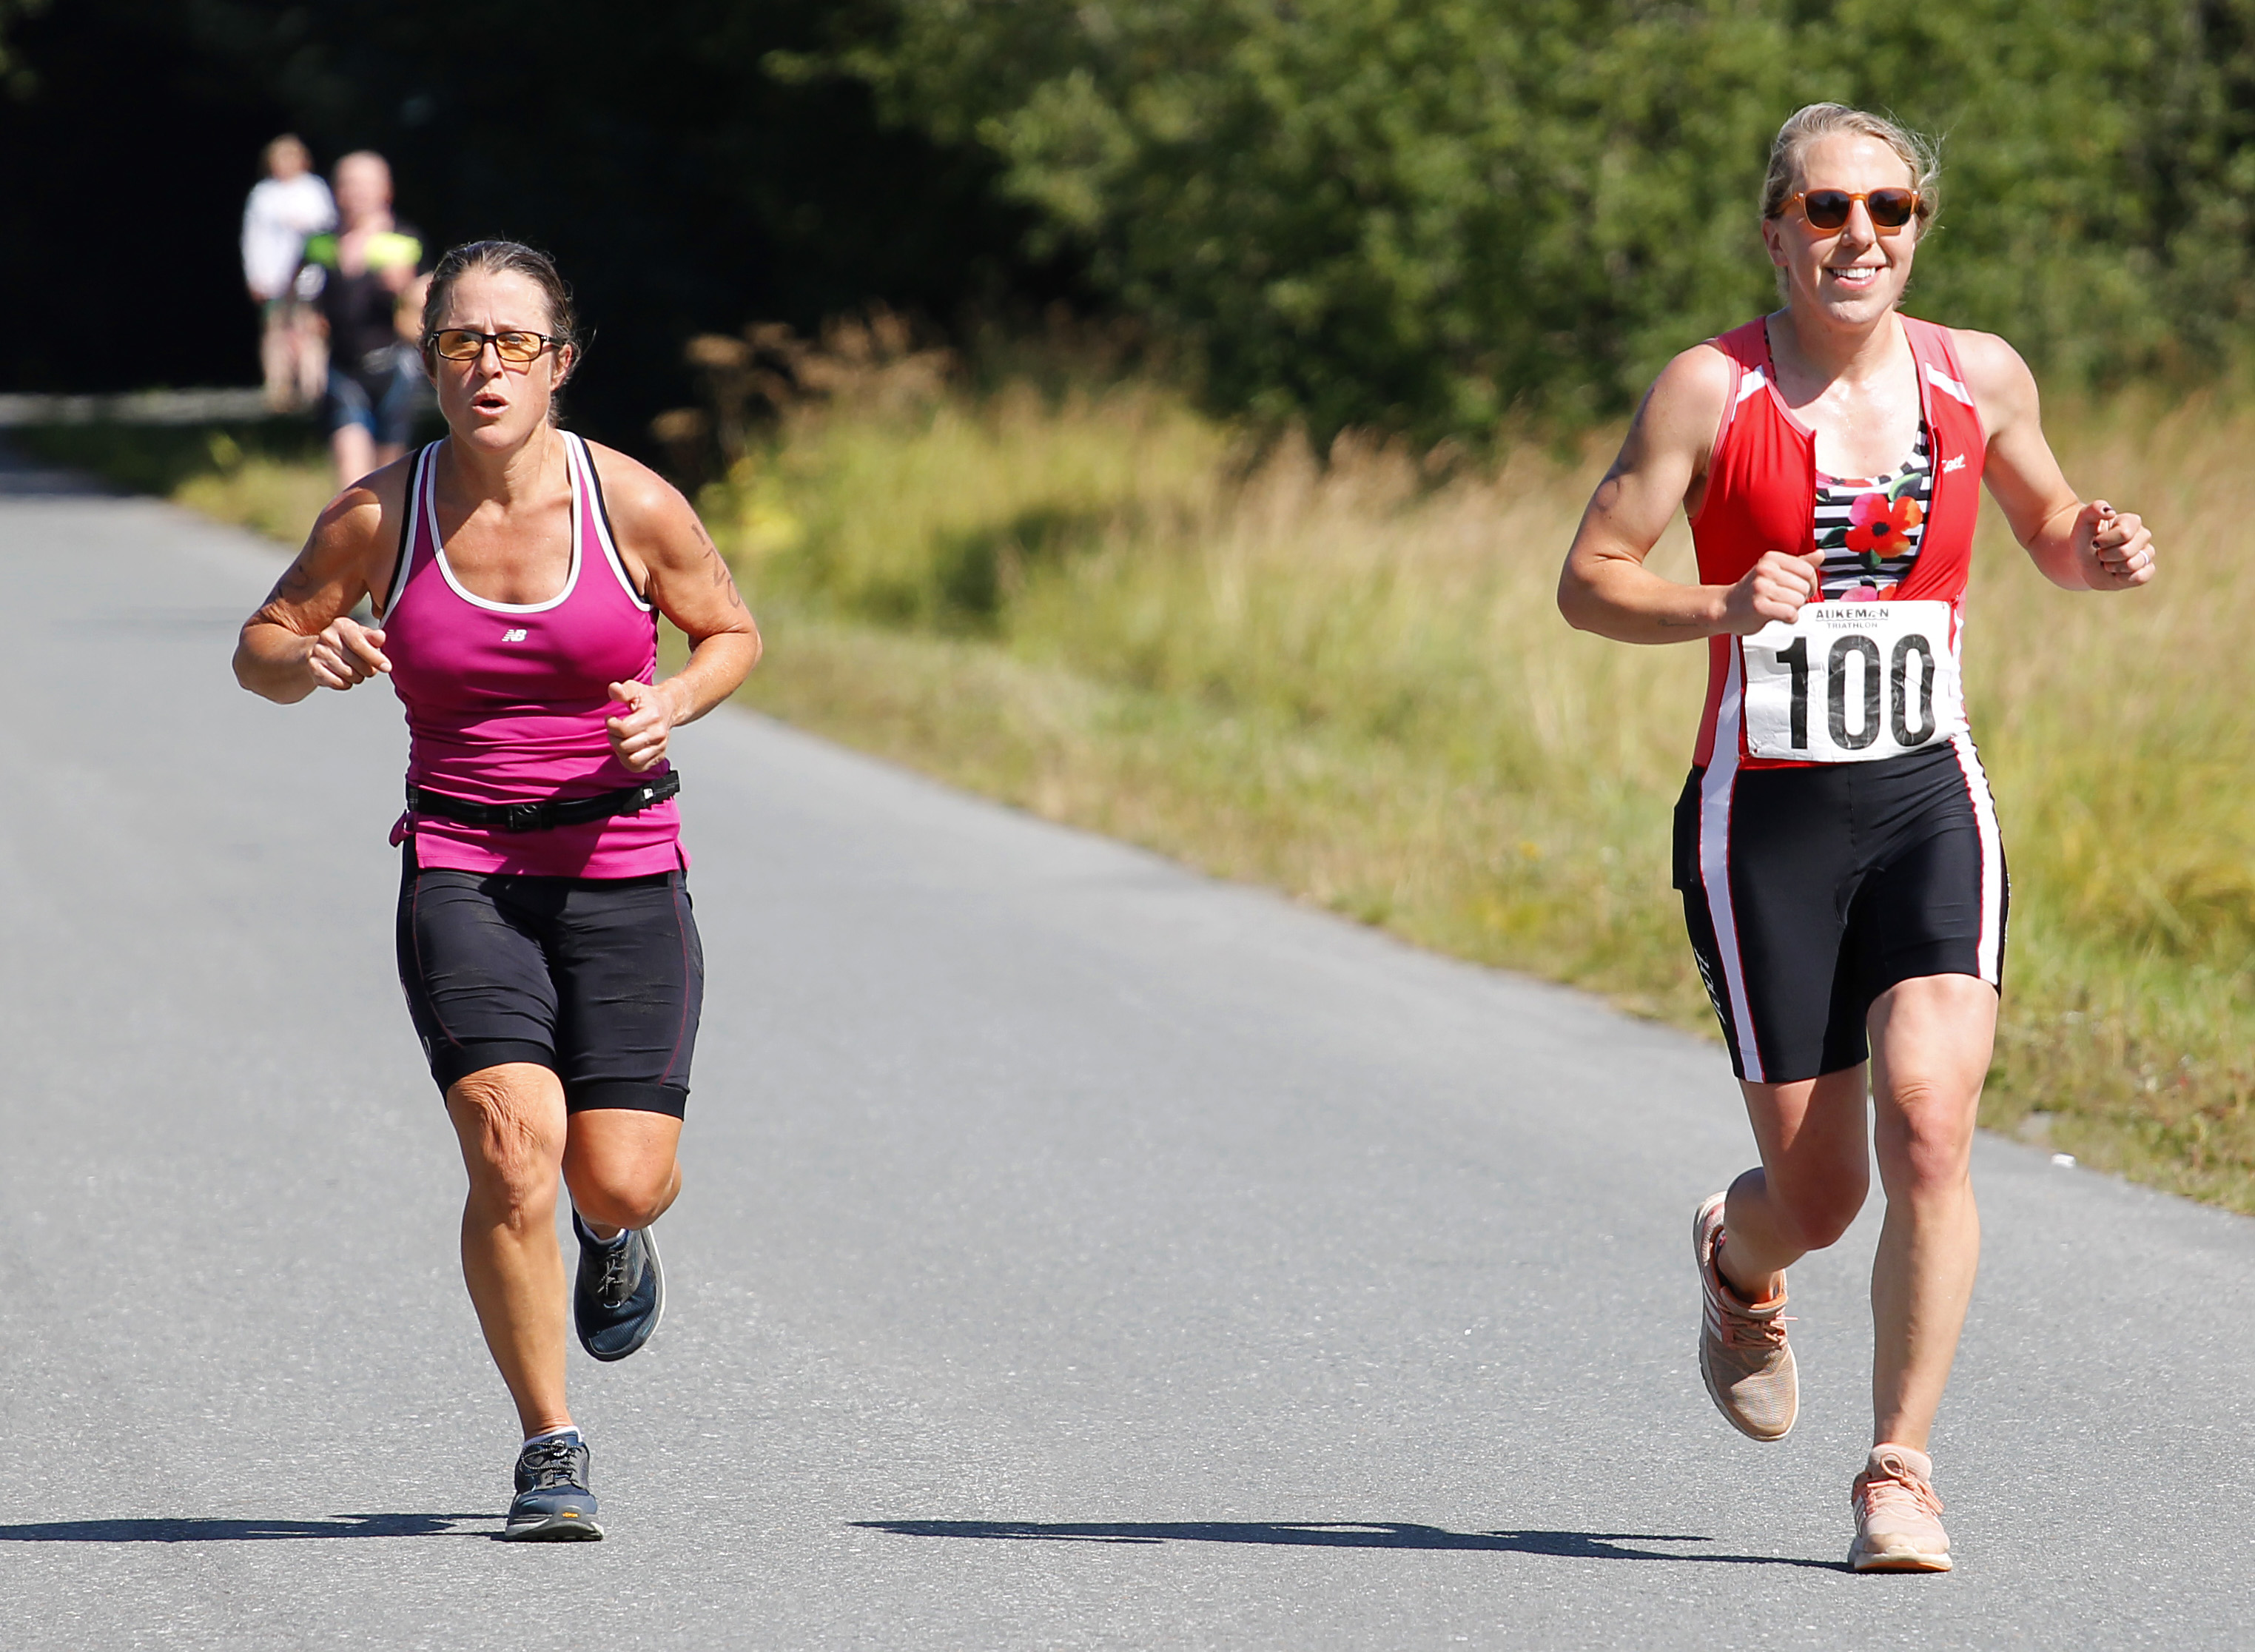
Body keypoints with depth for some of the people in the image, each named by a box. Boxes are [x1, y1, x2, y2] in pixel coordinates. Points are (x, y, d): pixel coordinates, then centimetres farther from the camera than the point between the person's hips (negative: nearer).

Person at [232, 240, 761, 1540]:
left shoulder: (633, 504, -4)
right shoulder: (380, 517, -3)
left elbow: (734, 632, 11)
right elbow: (260, 649, 10)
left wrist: (677, 702, -9)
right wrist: (311, 661, -13)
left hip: (624, 872, 0)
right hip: (461, 875, 0)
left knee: (620, 1182, -5)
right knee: (513, 1153, -18)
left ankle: (617, 1236, 36)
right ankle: (552, 1446, -1)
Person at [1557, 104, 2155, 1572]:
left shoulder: (1977, 378, 5)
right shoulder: (1713, 389, -4)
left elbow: (2051, 530, 21)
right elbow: (1589, 580, -4)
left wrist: (2101, 553, -2)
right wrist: (1723, 606, -22)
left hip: (1929, 802, 2)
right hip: (1765, 815, -2)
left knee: (1930, 1126, -19)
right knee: (1818, 1195, 2)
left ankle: (1902, 1470, -8)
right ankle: (1738, 1264, 42)